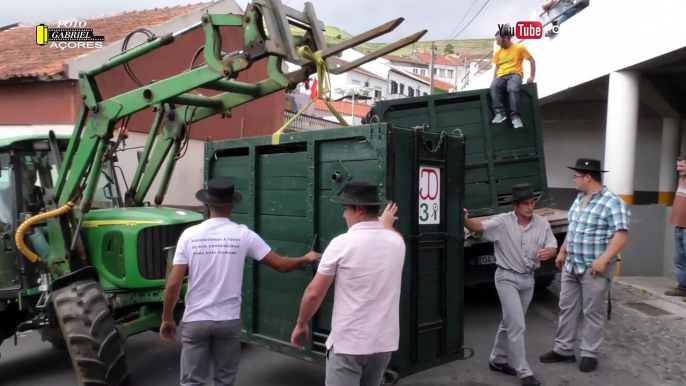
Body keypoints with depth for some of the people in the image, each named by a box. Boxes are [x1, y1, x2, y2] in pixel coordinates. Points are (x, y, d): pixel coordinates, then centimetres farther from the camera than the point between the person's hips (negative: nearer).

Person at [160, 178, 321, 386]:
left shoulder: (189, 235, -6)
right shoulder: (243, 235, -7)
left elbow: (173, 284, -8)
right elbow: (281, 265, -1)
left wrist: (167, 318, 6)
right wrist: (307, 259, 18)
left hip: (195, 320, 0)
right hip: (229, 320, 0)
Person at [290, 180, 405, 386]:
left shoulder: (342, 243, -13)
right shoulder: (397, 242, 3)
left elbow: (314, 293, -7)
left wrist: (301, 324, 8)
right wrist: (386, 224, 51)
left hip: (348, 343, -6)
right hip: (384, 342, 6)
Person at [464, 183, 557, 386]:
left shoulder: (542, 223, -1)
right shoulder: (502, 222, -16)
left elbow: (553, 247, 0)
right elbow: (479, 226, -30)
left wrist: (547, 252, -26)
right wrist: (465, 219, -53)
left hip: (528, 279, 6)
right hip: (507, 278, -5)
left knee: (510, 322, 18)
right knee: (517, 325, -8)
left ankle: (497, 360, 34)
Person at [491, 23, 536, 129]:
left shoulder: (519, 48, 1)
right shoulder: (498, 51, 14)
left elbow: (532, 60, 5)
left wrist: (532, 76, -4)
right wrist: (494, 80, 4)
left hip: (515, 74, -4)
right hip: (502, 76, 4)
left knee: (512, 88, -39)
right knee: (493, 86, -33)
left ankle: (515, 116, -33)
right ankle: (500, 113, -35)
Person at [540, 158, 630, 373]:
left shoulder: (612, 202, -15)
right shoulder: (579, 199, 11)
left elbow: (622, 234, -21)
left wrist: (603, 260, -26)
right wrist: (562, 252, 18)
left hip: (594, 270, -8)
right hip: (571, 266, 8)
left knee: (592, 313, 4)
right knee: (566, 308, 12)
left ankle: (590, 354, 17)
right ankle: (563, 350, 22)